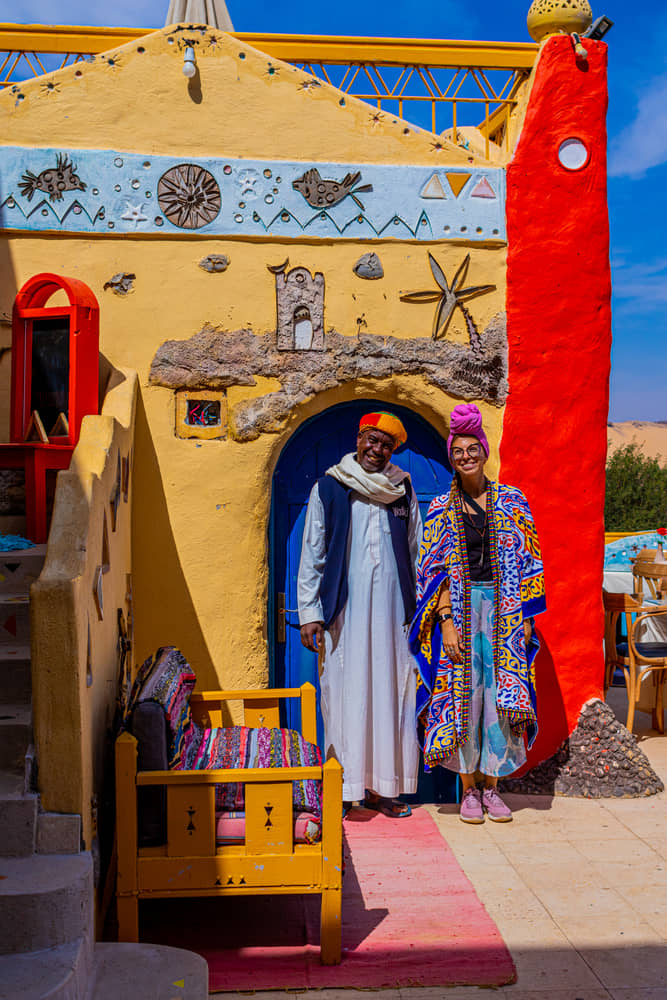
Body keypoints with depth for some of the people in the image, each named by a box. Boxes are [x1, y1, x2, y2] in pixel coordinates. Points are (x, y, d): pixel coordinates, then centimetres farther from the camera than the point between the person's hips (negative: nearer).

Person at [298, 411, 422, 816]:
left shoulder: (404, 490, 11)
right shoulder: (328, 488, 3)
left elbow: (416, 552, 15)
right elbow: (312, 554, 3)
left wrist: (421, 609, 9)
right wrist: (310, 612, -3)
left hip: (392, 608, 3)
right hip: (345, 607, -2)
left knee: (390, 692, 4)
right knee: (345, 692, -1)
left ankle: (382, 786, 14)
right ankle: (342, 787, 8)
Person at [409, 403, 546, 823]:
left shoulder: (512, 501, 5)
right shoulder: (441, 509, 3)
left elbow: (528, 563, 5)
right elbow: (434, 571, -1)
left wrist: (525, 618, -2)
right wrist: (446, 622, -10)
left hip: (504, 611, 1)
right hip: (459, 610, -1)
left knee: (502, 695, 3)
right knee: (462, 694, 1)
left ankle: (492, 786, 17)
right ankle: (468, 789, 14)